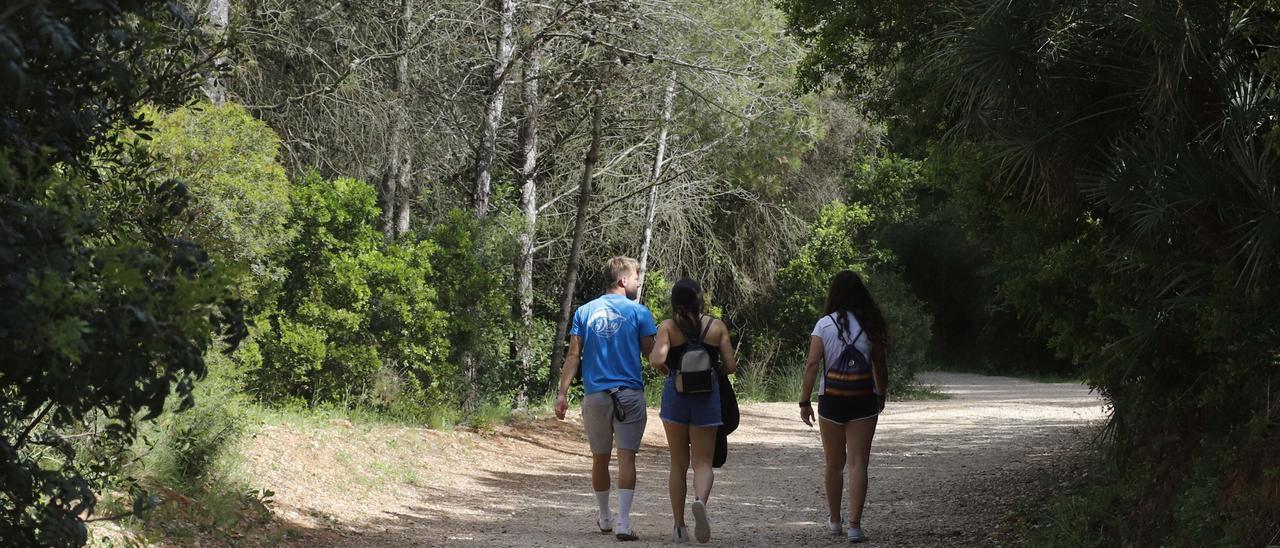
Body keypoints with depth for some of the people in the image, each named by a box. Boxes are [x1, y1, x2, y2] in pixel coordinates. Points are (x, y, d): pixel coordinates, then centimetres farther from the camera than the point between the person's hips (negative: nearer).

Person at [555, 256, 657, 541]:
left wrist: (562, 393, -1)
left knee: (600, 458, 15)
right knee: (626, 457, -5)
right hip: (630, 394, -3)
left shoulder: (585, 312, 5)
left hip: (595, 395, 3)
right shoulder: (639, 312, -3)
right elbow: (651, 352, -3)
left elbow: (573, 355, 1)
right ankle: (623, 522, -15)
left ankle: (605, 518, 30)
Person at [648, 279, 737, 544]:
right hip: (707, 397, 0)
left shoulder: (668, 327, -5)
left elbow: (657, 360, -19)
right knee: (703, 462, 4)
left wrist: (662, 367, 3)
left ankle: (679, 527, 14)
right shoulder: (717, 327, 0)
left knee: (679, 464, 12)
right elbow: (731, 366, -2)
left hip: (676, 395, 0)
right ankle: (700, 500, -29)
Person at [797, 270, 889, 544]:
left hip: (831, 400, 0)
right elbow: (880, 366, 3)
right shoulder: (871, 325, 0)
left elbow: (812, 364, -8)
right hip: (863, 401, 0)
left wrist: (804, 402, -4)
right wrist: (881, 396, 18)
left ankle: (835, 521, 27)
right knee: (858, 463, -1)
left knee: (834, 464, 15)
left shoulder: (824, 324, -4)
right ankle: (855, 525, -10)